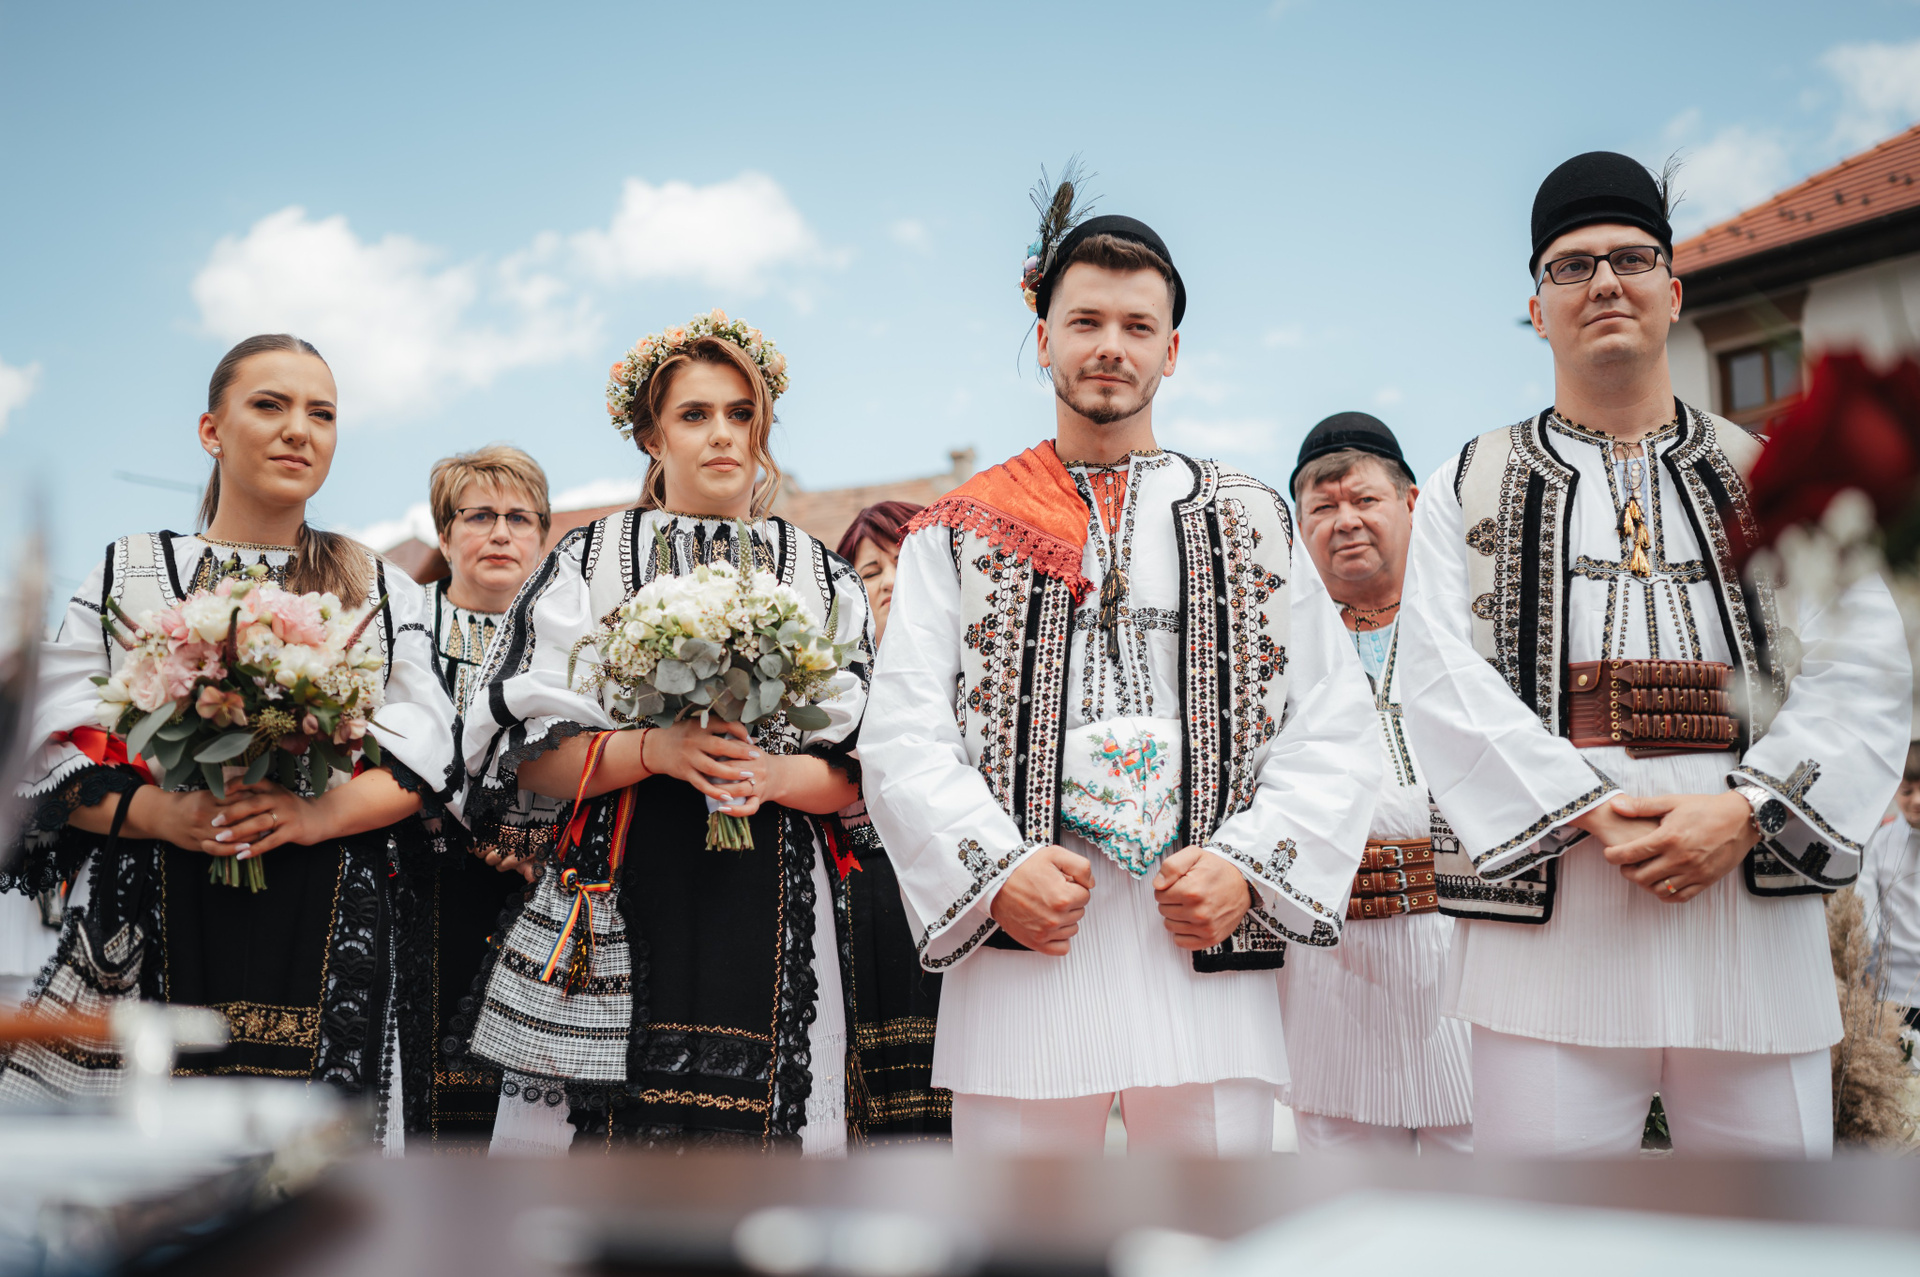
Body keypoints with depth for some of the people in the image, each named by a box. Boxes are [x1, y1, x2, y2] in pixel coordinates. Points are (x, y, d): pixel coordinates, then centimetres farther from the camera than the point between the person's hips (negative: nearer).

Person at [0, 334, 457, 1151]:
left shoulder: (382, 593, 15)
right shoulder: (129, 572, 13)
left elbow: (424, 755, 3)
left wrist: (323, 811, -16)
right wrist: (158, 811, -15)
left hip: (328, 945, 1)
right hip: (151, 939, 0)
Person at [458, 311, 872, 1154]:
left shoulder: (823, 582, 12)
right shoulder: (589, 564, 8)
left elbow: (860, 773, 7)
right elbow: (529, 758, 0)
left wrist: (772, 775, -12)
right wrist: (652, 749, -16)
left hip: (765, 919, 1)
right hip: (615, 919, -1)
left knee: (750, 1131, -3)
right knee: (612, 1129, -6)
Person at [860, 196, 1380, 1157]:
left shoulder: (1255, 526, 14)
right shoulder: (960, 532, 12)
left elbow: (1337, 734, 8)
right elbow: (902, 739, 4)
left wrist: (1248, 865, -6)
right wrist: (996, 870, -10)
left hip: (1209, 943, 1)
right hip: (1018, 935, 0)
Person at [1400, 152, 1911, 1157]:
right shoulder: (1468, 490, 12)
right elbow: (1444, 687, -1)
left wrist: (1745, 809, -12)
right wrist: (1592, 810, -14)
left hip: (1754, 894, 2)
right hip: (1547, 904, -1)